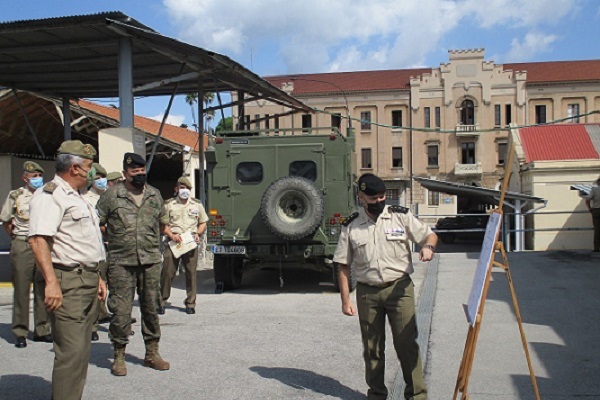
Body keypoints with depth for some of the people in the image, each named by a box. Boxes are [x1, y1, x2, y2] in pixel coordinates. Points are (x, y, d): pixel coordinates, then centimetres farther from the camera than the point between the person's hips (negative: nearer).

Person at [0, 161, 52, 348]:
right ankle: (20, 333, 7)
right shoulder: (15, 195, 1)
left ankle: (42, 330, 15)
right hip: (22, 248, -3)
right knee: (21, 290, -1)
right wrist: (17, 237, 5)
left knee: (43, 289, 6)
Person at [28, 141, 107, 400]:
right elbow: (38, 239, -23)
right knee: (71, 352, -12)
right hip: (68, 283, -10)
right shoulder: (50, 195, -11)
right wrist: (51, 282, -30)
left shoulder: (76, 197, 22)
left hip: (87, 279, 10)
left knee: (81, 350, 13)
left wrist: (96, 277, 26)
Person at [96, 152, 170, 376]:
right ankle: (119, 356, 12)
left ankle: (152, 353, 21)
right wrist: (112, 239, 4)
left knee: (151, 308, 9)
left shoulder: (155, 195, 11)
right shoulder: (112, 195, -1)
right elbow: (96, 223, 3)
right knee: (121, 310, -2)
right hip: (121, 262, -3)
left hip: (150, 261, 3)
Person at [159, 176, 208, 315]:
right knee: (167, 271, -5)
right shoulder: (169, 204, 8)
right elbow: (163, 224, 7)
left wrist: (198, 234, 1)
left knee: (191, 273, 2)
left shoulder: (197, 204, 15)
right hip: (173, 242, -1)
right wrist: (171, 235, -11)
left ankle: (190, 303, 10)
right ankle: (161, 301, 6)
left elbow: (203, 223, 20)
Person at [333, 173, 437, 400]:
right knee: (372, 347, 10)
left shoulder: (401, 217, 1)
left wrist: (428, 246, -18)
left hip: (399, 288, -1)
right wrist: (345, 300, 0)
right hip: (367, 292, 2)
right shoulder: (350, 227, 3)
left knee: (407, 343, -4)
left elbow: (430, 235, 7)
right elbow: (344, 266, 5)